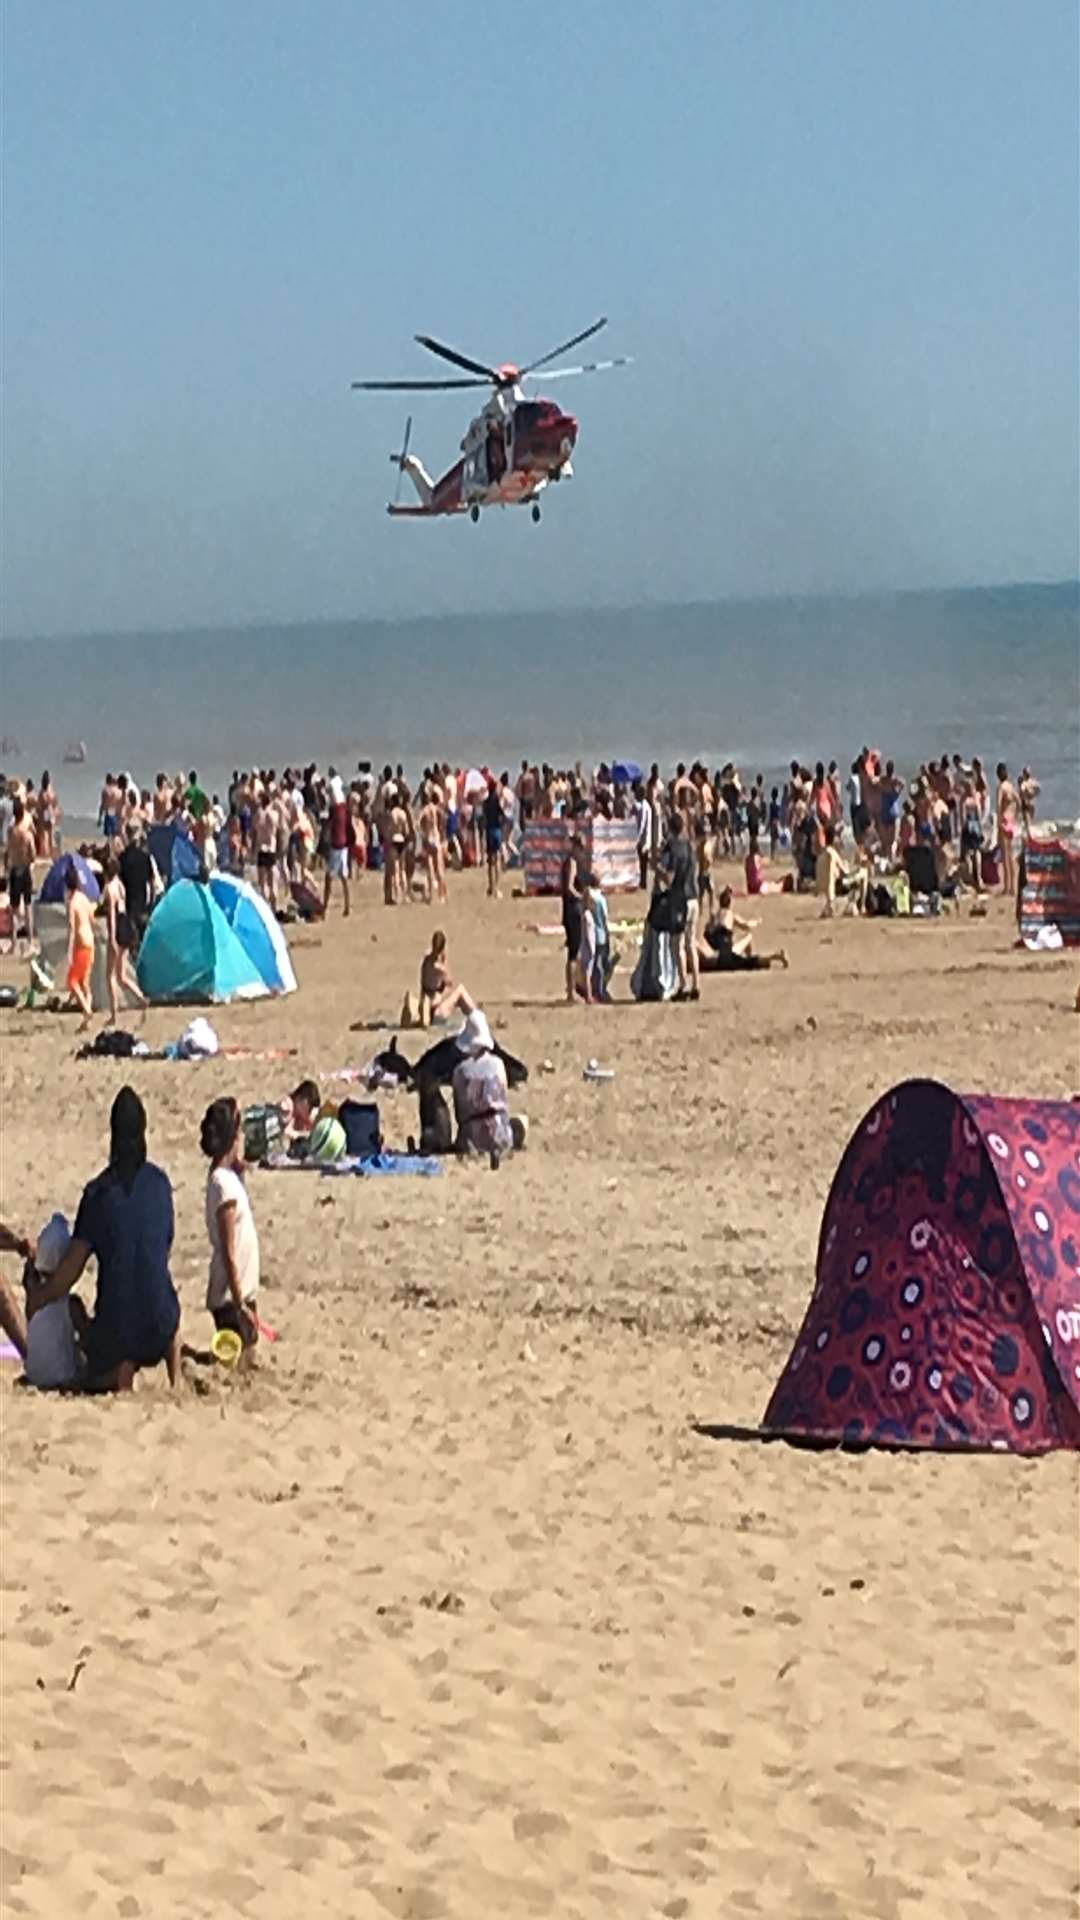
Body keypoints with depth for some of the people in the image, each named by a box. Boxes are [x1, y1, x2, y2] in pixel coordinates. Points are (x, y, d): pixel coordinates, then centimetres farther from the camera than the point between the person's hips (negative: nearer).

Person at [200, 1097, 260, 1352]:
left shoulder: (228, 1177, 7)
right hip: (231, 1299, -9)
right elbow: (228, 1254, -20)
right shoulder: (224, 1184, -21)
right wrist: (241, 1304, -19)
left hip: (241, 1293, 9)